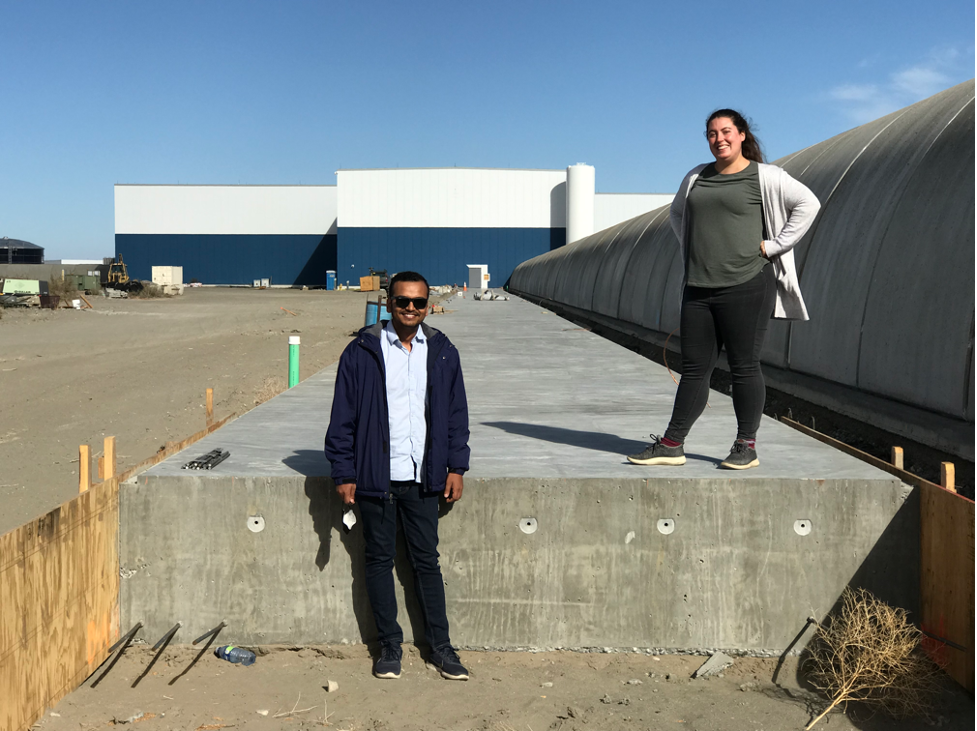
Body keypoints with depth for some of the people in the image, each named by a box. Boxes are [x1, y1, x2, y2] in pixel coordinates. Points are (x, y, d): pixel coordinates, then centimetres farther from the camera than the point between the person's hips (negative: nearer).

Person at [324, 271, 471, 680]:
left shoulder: (442, 353, 5)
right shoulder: (362, 352, -4)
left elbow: (456, 414, 11)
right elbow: (343, 418, -2)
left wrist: (456, 466, 6)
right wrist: (343, 474, -5)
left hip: (423, 478, 2)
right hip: (376, 477, -2)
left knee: (426, 561, 10)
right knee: (380, 561, 9)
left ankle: (440, 646, 21)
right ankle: (390, 645, 23)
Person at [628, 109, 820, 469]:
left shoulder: (764, 177, -1)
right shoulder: (696, 177, 16)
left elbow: (808, 203, -7)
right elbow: (677, 213, 32)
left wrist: (773, 245, -9)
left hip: (746, 286, -5)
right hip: (698, 288, 5)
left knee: (744, 367, 0)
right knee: (694, 368, 7)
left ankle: (746, 446, 11)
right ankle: (671, 445, 10)